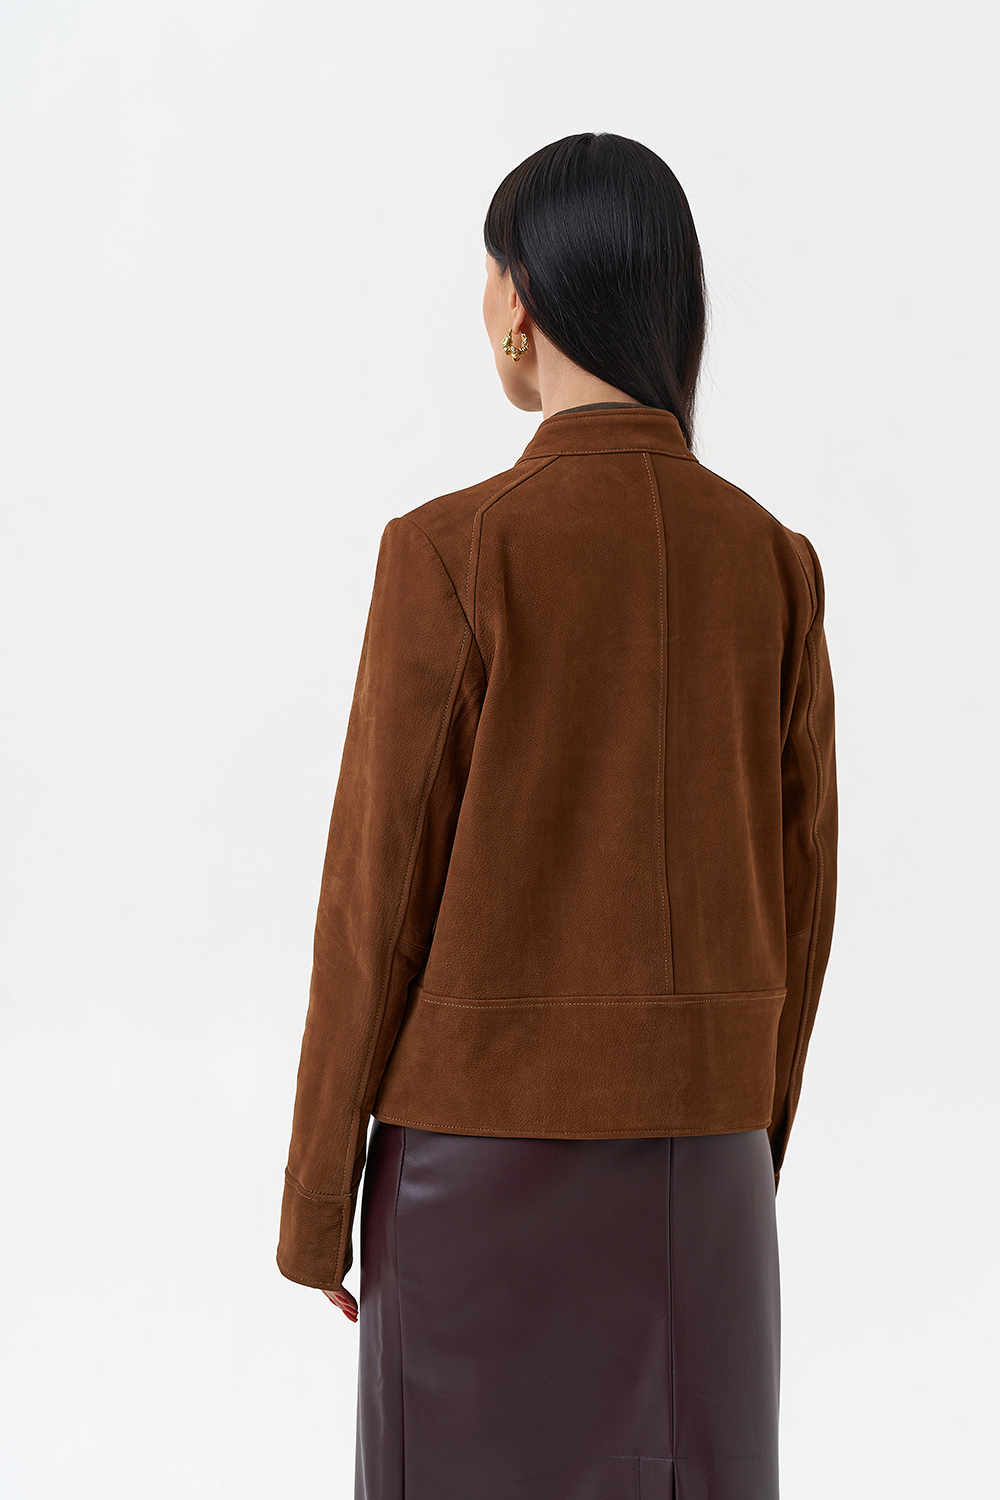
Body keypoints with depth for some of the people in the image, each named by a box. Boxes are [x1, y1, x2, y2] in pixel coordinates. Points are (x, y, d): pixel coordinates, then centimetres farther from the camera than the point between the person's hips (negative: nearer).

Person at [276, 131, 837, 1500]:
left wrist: (317, 1194, -1)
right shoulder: (774, 564, -1)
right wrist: (750, 1145, 16)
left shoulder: (454, 553, -15)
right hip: (698, 1148, 4)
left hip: (483, 1152, -4)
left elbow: (380, 888, -12)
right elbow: (802, 895, 4)